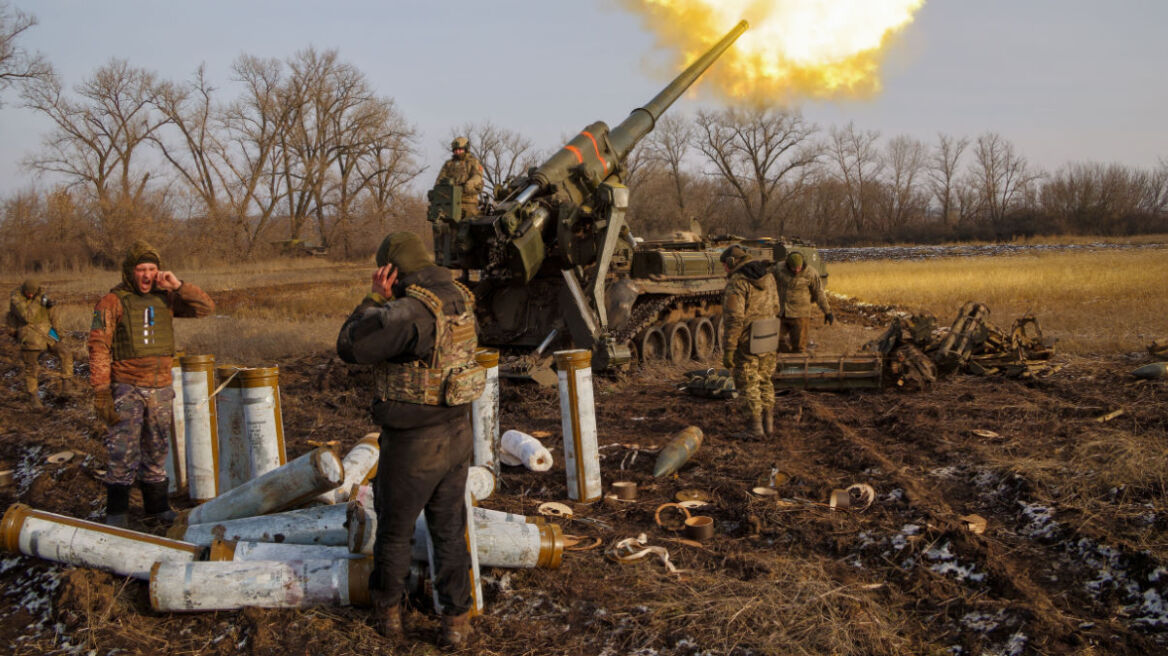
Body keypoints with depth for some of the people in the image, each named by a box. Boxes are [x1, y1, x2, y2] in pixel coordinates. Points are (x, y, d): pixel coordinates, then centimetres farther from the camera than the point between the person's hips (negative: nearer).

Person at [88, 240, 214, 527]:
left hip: (160, 388, 5)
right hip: (127, 388, -4)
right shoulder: (112, 302, -5)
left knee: (157, 451, 13)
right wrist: (101, 392, -15)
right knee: (123, 452, -8)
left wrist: (178, 286, -9)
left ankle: (157, 506, 25)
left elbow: (206, 307, 5)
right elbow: (98, 349, -9)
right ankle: (116, 512, 1)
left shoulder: (164, 298, 8)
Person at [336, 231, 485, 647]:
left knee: (394, 530, 15)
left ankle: (387, 612, 32)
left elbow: (348, 347, -17)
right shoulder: (458, 299, 3)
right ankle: (456, 621, 20)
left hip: (413, 443, -7)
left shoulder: (408, 311, -24)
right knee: (450, 531, 16)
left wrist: (376, 298, -12)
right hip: (456, 436, 7)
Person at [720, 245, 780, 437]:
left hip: (747, 342, -7)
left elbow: (734, 320, -22)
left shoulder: (736, 283, -18)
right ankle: (769, 422, 22)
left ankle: (756, 426, 9)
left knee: (749, 383, 6)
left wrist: (728, 351, -19)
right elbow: (775, 307, 15)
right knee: (765, 380, 19)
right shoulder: (767, 276, 6)